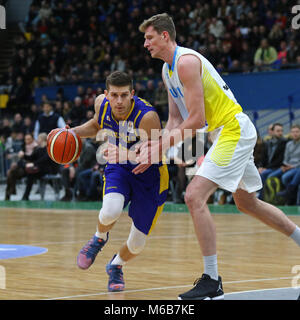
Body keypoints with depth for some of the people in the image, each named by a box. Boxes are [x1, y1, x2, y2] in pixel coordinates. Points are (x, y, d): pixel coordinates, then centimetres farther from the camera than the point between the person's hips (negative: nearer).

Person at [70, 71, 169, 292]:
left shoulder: (147, 116, -31)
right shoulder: (102, 103, -13)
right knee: (110, 211, -32)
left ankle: (116, 265, 38)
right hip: (118, 168, 3)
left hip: (148, 175, -3)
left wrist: (126, 154, -42)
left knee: (136, 244, 2)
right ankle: (99, 239, 4)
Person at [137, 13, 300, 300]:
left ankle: (212, 282, -14)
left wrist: (161, 146, -17)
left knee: (194, 196, -18)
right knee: (247, 203, 23)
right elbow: (176, 120, 14)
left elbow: (196, 120, -23)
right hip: (228, 133, 11)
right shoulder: (167, 69, 12)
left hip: (234, 130, -11)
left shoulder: (186, 61, -19)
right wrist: (155, 145, -2)